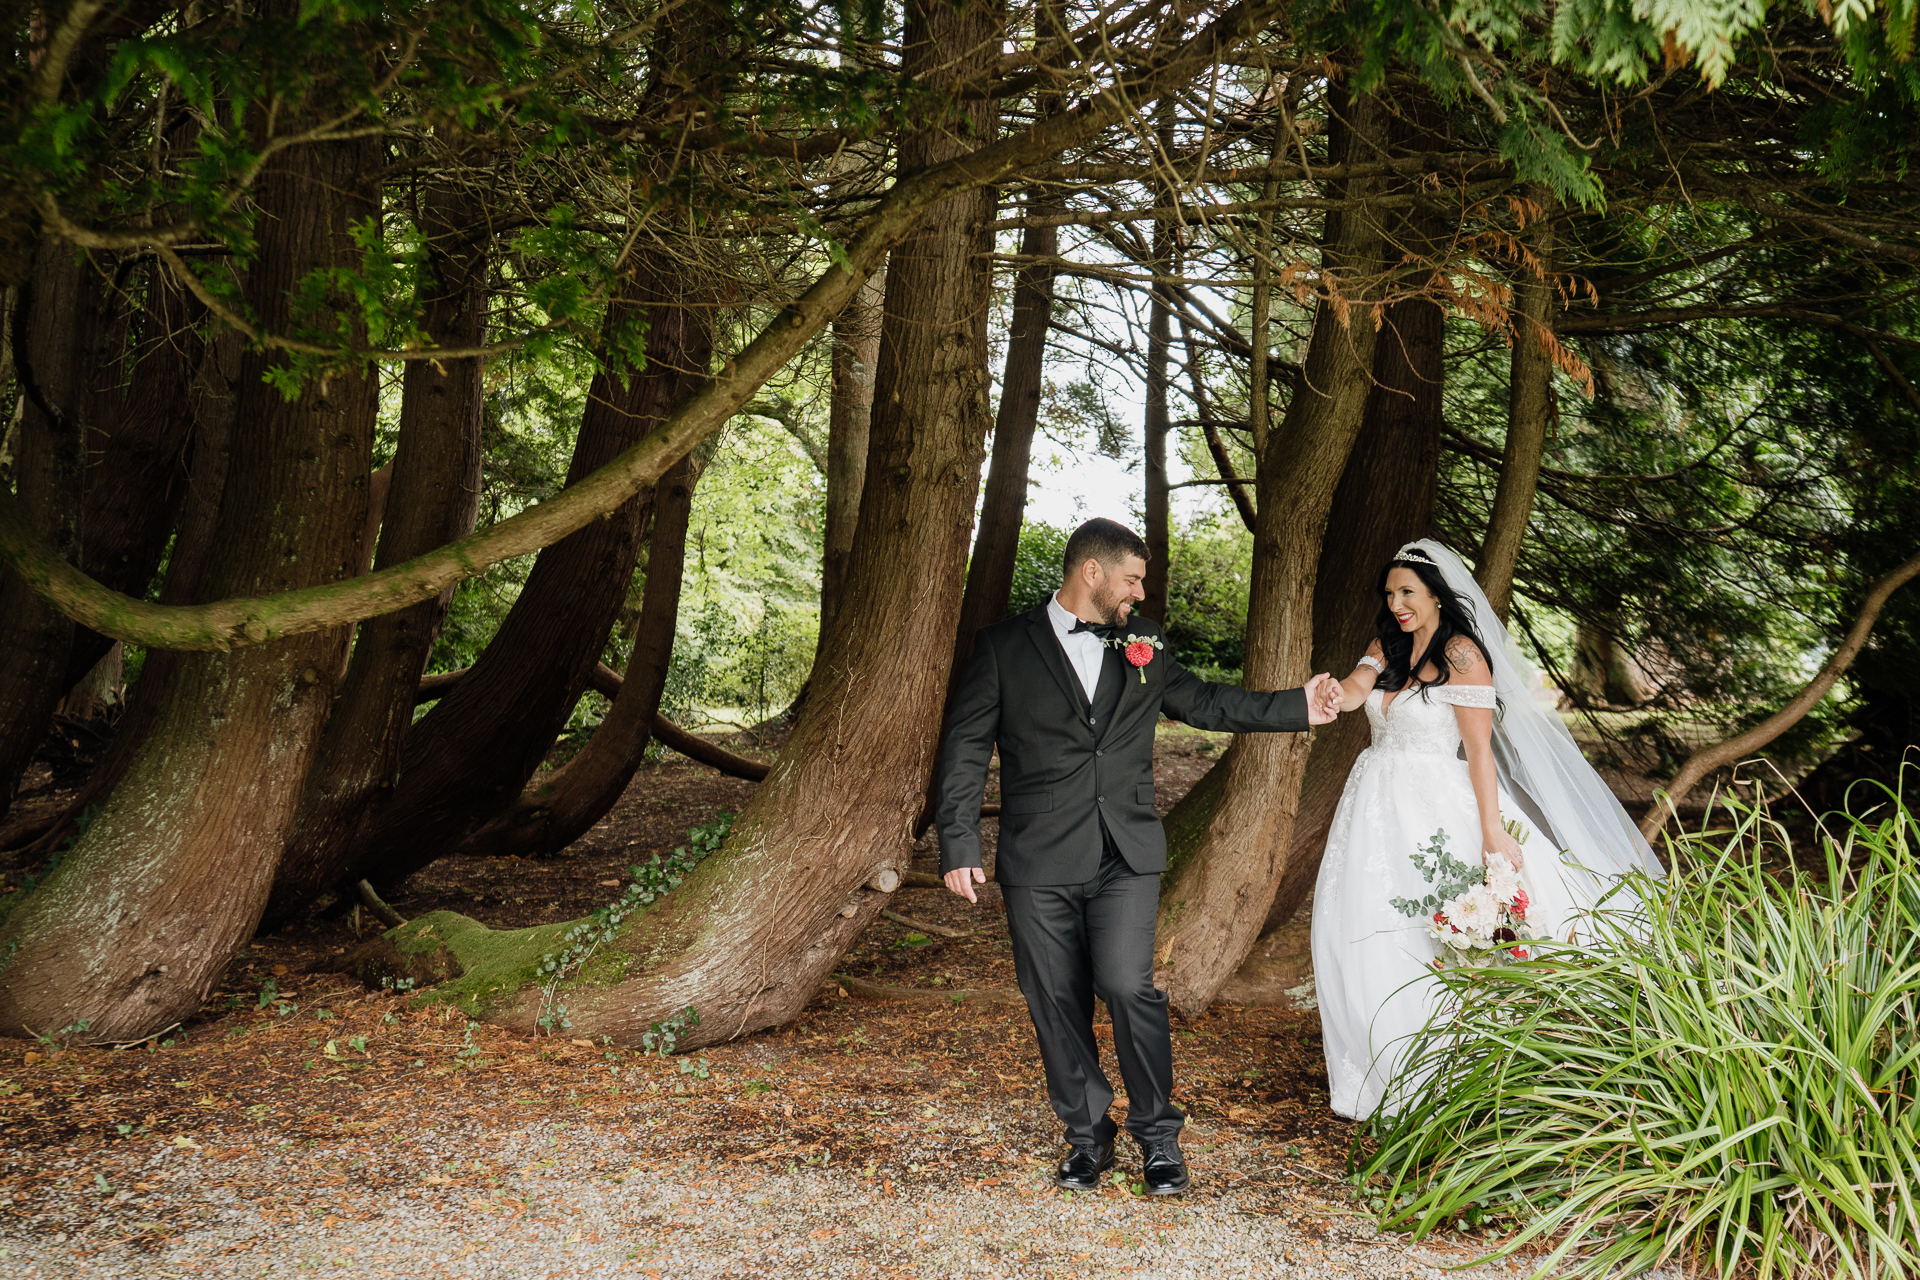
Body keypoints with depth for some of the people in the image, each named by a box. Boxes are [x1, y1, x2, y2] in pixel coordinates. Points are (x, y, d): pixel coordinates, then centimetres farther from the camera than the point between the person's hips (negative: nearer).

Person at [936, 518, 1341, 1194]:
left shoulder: (1144, 643, 12)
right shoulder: (1004, 645, 2)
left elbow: (1204, 703, 24)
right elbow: (966, 747, 1)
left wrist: (1297, 707, 20)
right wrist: (959, 845, -4)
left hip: (1126, 856, 1)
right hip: (1039, 860, -1)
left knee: (1127, 985, -11)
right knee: (1056, 1000, 5)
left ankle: (1158, 1132, 9)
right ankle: (1087, 1132, 24)